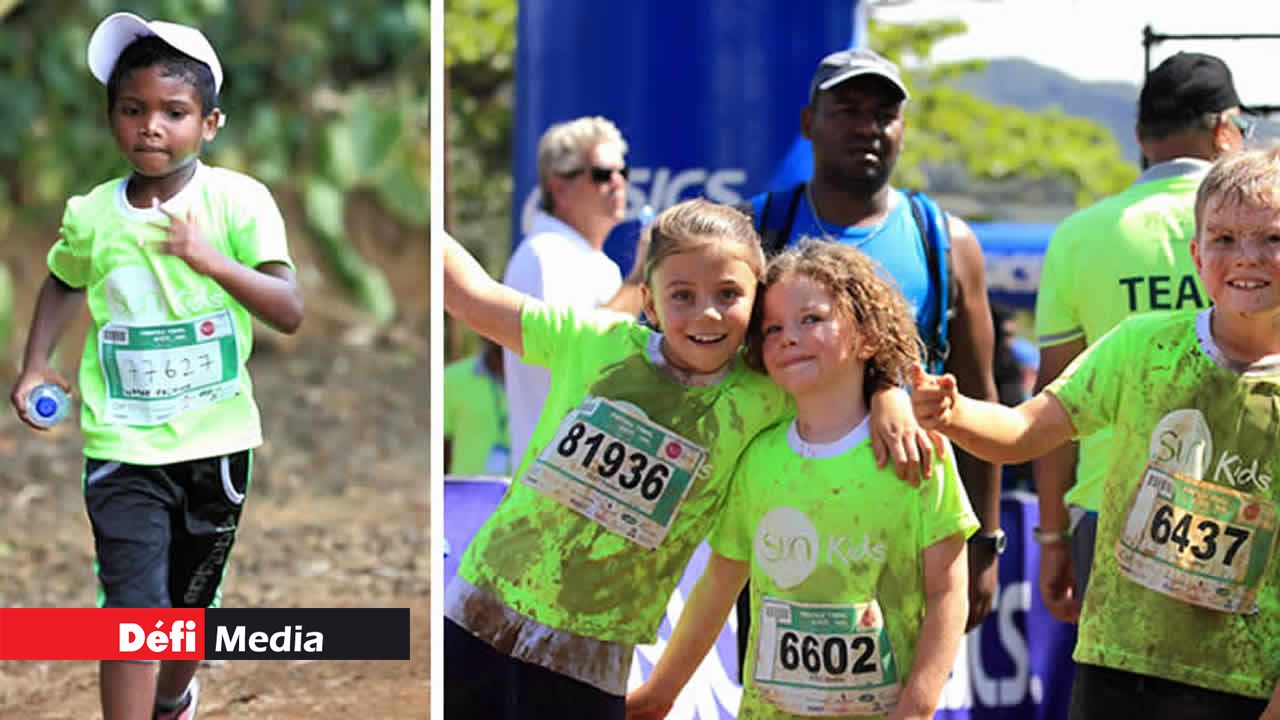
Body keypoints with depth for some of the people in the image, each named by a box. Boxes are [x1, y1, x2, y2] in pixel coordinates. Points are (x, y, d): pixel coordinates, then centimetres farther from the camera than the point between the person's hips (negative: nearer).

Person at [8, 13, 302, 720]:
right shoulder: (91, 216, -4)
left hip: (217, 441, 1)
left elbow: (290, 312, -16)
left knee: (192, 601, 20)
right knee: (134, 607, -15)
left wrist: (212, 262, -29)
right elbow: (63, 285, 18)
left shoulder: (238, 200, -11)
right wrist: (34, 365, 6)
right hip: (123, 447, -1)